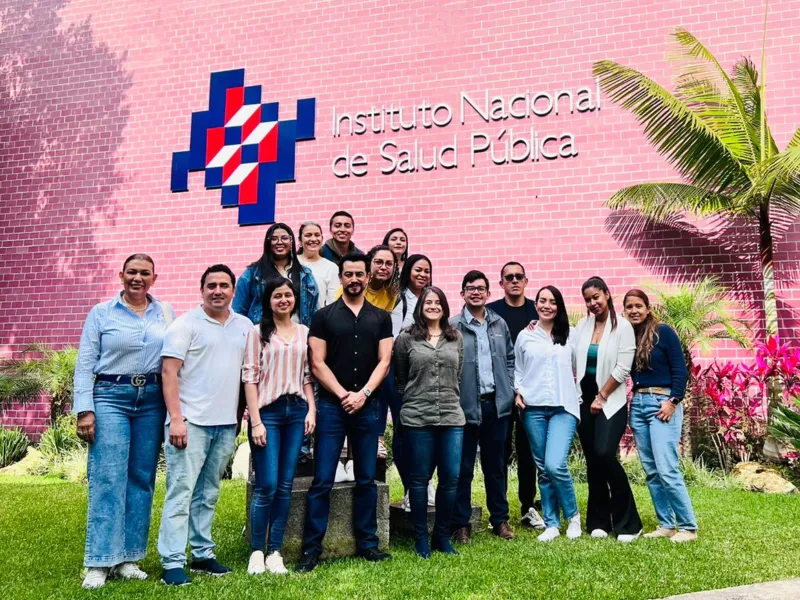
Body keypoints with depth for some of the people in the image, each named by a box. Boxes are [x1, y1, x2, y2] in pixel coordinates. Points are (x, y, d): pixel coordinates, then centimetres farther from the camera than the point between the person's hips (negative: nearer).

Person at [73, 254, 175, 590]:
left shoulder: (166, 314, 10)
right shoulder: (101, 313, 4)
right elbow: (85, 364, 1)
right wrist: (85, 410, -8)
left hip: (152, 400, 3)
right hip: (110, 397, -2)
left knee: (142, 479, 5)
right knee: (107, 479, -6)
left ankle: (127, 558, 15)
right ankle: (99, 562, 1)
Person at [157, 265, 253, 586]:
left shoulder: (245, 326, 12)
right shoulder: (186, 324, -3)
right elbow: (169, 372, -8)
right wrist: (176, 418, -16)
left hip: (226, 424, 5)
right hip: (190, 421, -5)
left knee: (208, 493, 13)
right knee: (181, 491, -4)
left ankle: (203, 555, 22)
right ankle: (172, 563, 2)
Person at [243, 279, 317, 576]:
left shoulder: (304, 332, 12)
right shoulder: (258, 332, 1)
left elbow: (307, 375, 14)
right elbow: (250, 377, -4)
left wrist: (311, 410, 1)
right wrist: (256, 421, -10)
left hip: (297, 411, 4)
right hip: (268, 411, -3)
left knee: (285, 485, 6)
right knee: (267, 486, -5)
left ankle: (275, 552, 15)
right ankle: (257, 551, 11)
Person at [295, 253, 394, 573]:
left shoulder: (381, 318, 8)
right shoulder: (324, 316, 2)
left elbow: (384, 361, 2)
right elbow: (317, 363, -3)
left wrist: (362, 394, -10)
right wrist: (343, 395, -10)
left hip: (367, 406, 2)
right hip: (331, 406, -2)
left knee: (366, 479, 10)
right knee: (322, 481, 0)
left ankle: (367, 543, 21)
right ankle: (311, 548, 8)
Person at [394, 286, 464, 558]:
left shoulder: (456, 338, 10)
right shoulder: (406, 338, 1)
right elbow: (400, 379, 6)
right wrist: (410, 404, 9)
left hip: (452, 417, 3)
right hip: (418, 418, -3)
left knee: (451, 478, 4)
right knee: (420, 478, 5)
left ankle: (442, 536, 21)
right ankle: (421, 538, 18)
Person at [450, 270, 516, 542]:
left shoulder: (500, 324, 9)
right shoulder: (453, 326, -6)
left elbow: (510, 358, 16)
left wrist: (509, 388, 6)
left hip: (497, 403, 4)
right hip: (466, 405, -4)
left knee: (496, 465, 15)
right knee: (463, 467, 4)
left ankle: (500, 519, 27)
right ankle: (461, 523, 15)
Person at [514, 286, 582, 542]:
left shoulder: (569, 336, 7)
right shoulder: (525, 336, 9)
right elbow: (517, 370, 15)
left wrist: (577, 390, 1)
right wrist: (518, 392, 0)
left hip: (564, 407, -2)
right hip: (533, 408, 2)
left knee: (555, 465, -15)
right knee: (543, 469, 7)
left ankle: (573, 515, 11)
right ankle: (551, 524, 19)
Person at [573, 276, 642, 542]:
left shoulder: (622, 327, -6)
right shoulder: (582, 326, 8)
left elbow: (622, 369, -10)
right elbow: (573, 360, 4)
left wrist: (601, 397, -9)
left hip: (611, 402, -4)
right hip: (585, 401, 5)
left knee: (605, 455, -17)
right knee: (592, 460, 6)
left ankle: (628, 522, -2)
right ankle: (599, 521, 17)